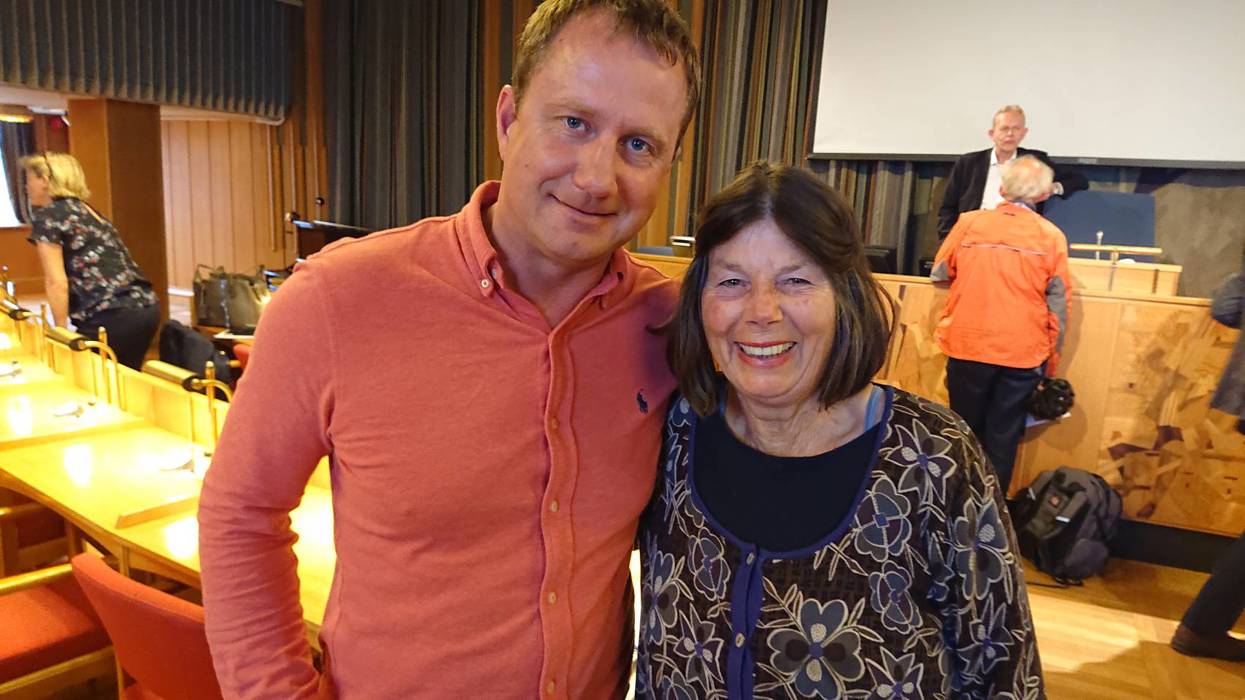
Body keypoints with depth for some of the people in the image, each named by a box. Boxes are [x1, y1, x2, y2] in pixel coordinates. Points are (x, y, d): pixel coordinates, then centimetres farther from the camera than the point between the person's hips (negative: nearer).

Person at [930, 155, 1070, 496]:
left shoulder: (969, 222, -1)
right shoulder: (1052, 236, -1)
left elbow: (939, 273, 10)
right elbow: (1057, 304, 0)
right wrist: (1051, 358, 9)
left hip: (967, 347, 0)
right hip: (1023, 353, 0)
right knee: (1002, 438, 10)